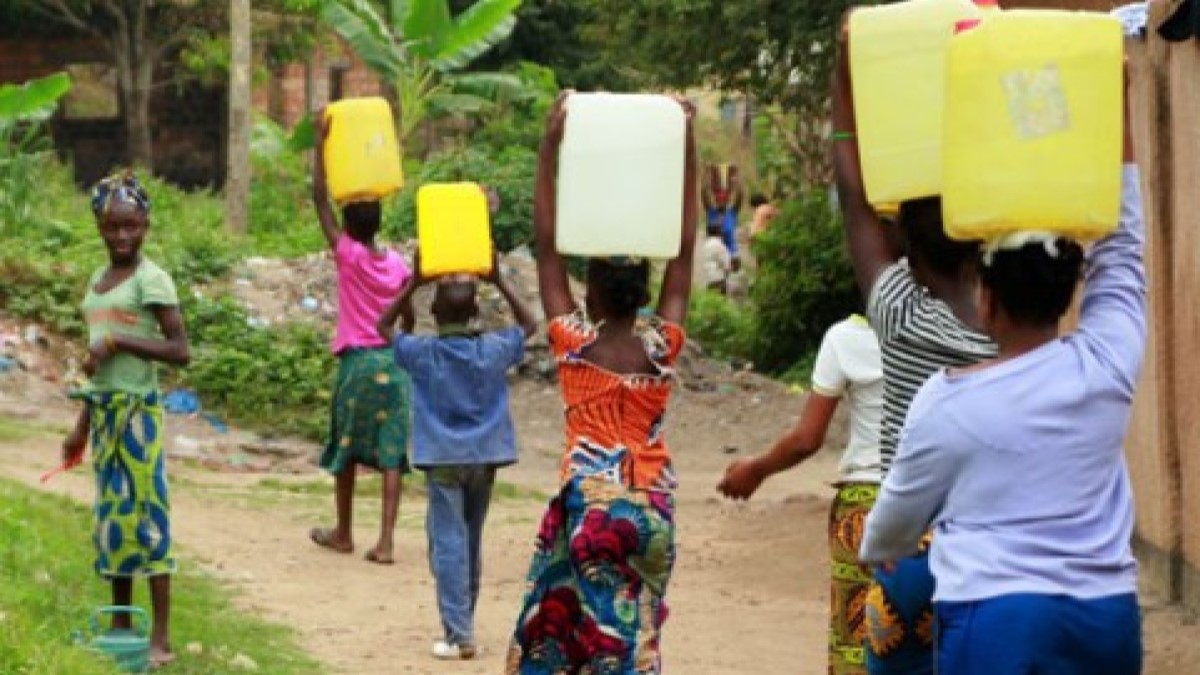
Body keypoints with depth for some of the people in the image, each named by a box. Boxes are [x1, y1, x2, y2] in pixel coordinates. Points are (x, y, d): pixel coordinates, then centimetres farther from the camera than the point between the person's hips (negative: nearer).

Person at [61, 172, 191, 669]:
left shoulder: (150, 279, -9)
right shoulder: (98, 281, 14)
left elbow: (179, 350, -16)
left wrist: (118, 340, -22)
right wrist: (82, 426, 22)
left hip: (137, 409, -8)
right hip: (104, 409, 8)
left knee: (145, 515, -7)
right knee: (110, 515, 11)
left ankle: (161, 638, -6)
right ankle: (120, 627, 19)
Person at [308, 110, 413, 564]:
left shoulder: (348, 255, -7)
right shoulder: (398, 263, 3)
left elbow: (320, 199, -9)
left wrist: (321, 141, -9)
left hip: (357, 360, -3)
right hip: (394, 361, 3)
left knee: (346, 447, 13)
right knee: (390, 452, -1)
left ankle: (343, 534, 25)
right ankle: (385, 542, -8)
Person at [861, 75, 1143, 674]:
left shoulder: (948, 401, -5)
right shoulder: (1108, 367, 0)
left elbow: (900, 513, 9)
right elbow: (1121, 255, 14)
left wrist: (874, 556, 33)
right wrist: (1118, 115, 19)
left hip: (999, 619, -4)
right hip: (1108, 617, 4)